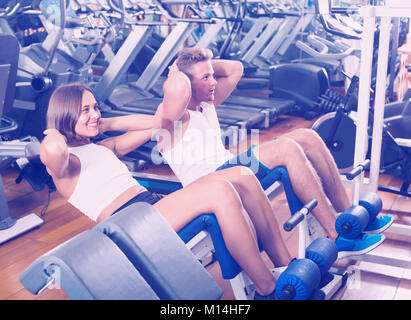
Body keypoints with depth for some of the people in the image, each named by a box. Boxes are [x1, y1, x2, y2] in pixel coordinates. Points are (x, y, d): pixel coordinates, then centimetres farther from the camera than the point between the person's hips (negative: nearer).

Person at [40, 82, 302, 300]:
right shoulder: (63, 161, 3)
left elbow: (155, 123, 31)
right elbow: (53, 149, -25)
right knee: (220, 190, -28)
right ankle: (268, 289, -20)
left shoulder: (103, 148, 27)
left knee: (241, 177, -13)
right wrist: (53, 131, -2)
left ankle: (286, 265, -8)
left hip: (155, 204, 9)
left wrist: (107, 124, 25)